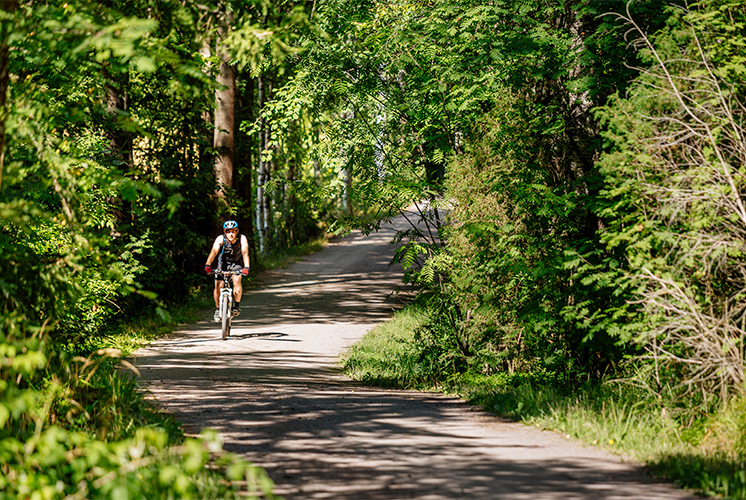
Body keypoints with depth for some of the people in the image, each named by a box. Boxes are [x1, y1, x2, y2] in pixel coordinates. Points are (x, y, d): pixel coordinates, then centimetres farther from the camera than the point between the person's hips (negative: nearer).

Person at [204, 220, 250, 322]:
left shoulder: (242, 239, -25)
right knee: (218, 287, -13)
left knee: (236, 281, -26)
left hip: (236, 264, -1)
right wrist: (208, 265, -52)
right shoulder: (220, 239, -25)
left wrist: (246, 267, -51)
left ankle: (237, 305, -6)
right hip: (223, 263, 1)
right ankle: (218, 309, 8)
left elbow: (245, 253, -35)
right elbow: (214, 251, -37)